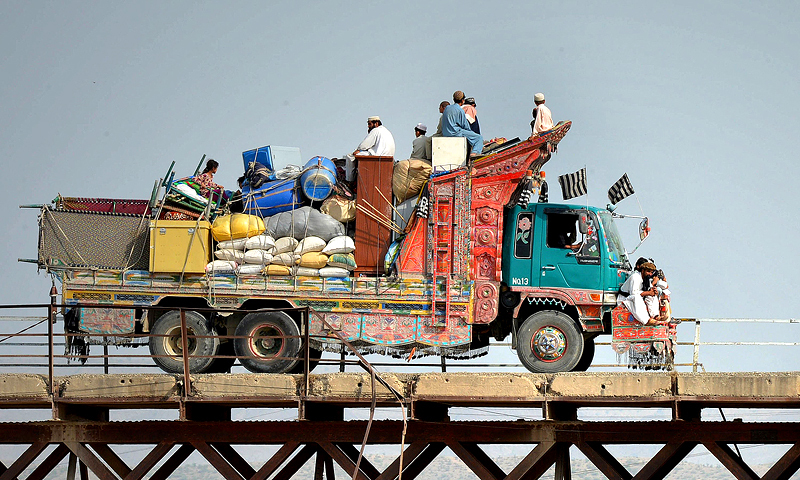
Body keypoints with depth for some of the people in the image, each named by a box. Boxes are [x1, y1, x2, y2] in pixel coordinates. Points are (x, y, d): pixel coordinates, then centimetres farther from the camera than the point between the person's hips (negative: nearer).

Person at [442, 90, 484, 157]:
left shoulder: (447, 108, 11)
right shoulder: (460, 110, -12)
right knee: (479, 138, -9)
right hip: (455, 133, -9)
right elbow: (466, 126, -8)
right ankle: (474, 152, -30)